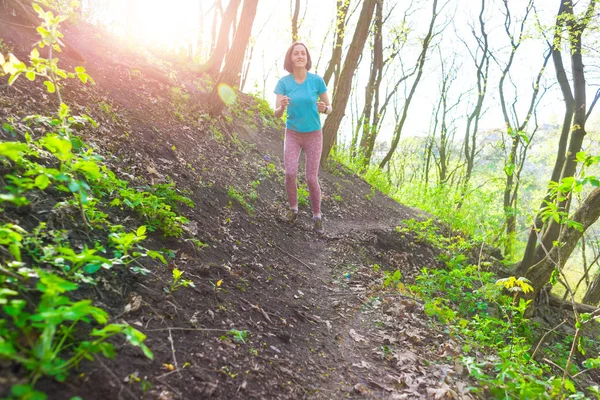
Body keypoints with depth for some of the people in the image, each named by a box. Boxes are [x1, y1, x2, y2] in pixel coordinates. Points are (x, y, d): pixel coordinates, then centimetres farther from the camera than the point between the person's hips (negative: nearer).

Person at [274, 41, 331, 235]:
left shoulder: (317, 80, -12)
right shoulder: (283, 82, -10)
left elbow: (329, 108, -3)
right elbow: (277, 114, -13)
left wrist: (323, 108, -28)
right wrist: (282, 106, -37)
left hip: (313, 135, -1)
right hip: (292, 134, 1)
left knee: (311, 179, -5)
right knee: (290, 174, -14)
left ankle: (317, 216, 15)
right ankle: (293, 208, 13)